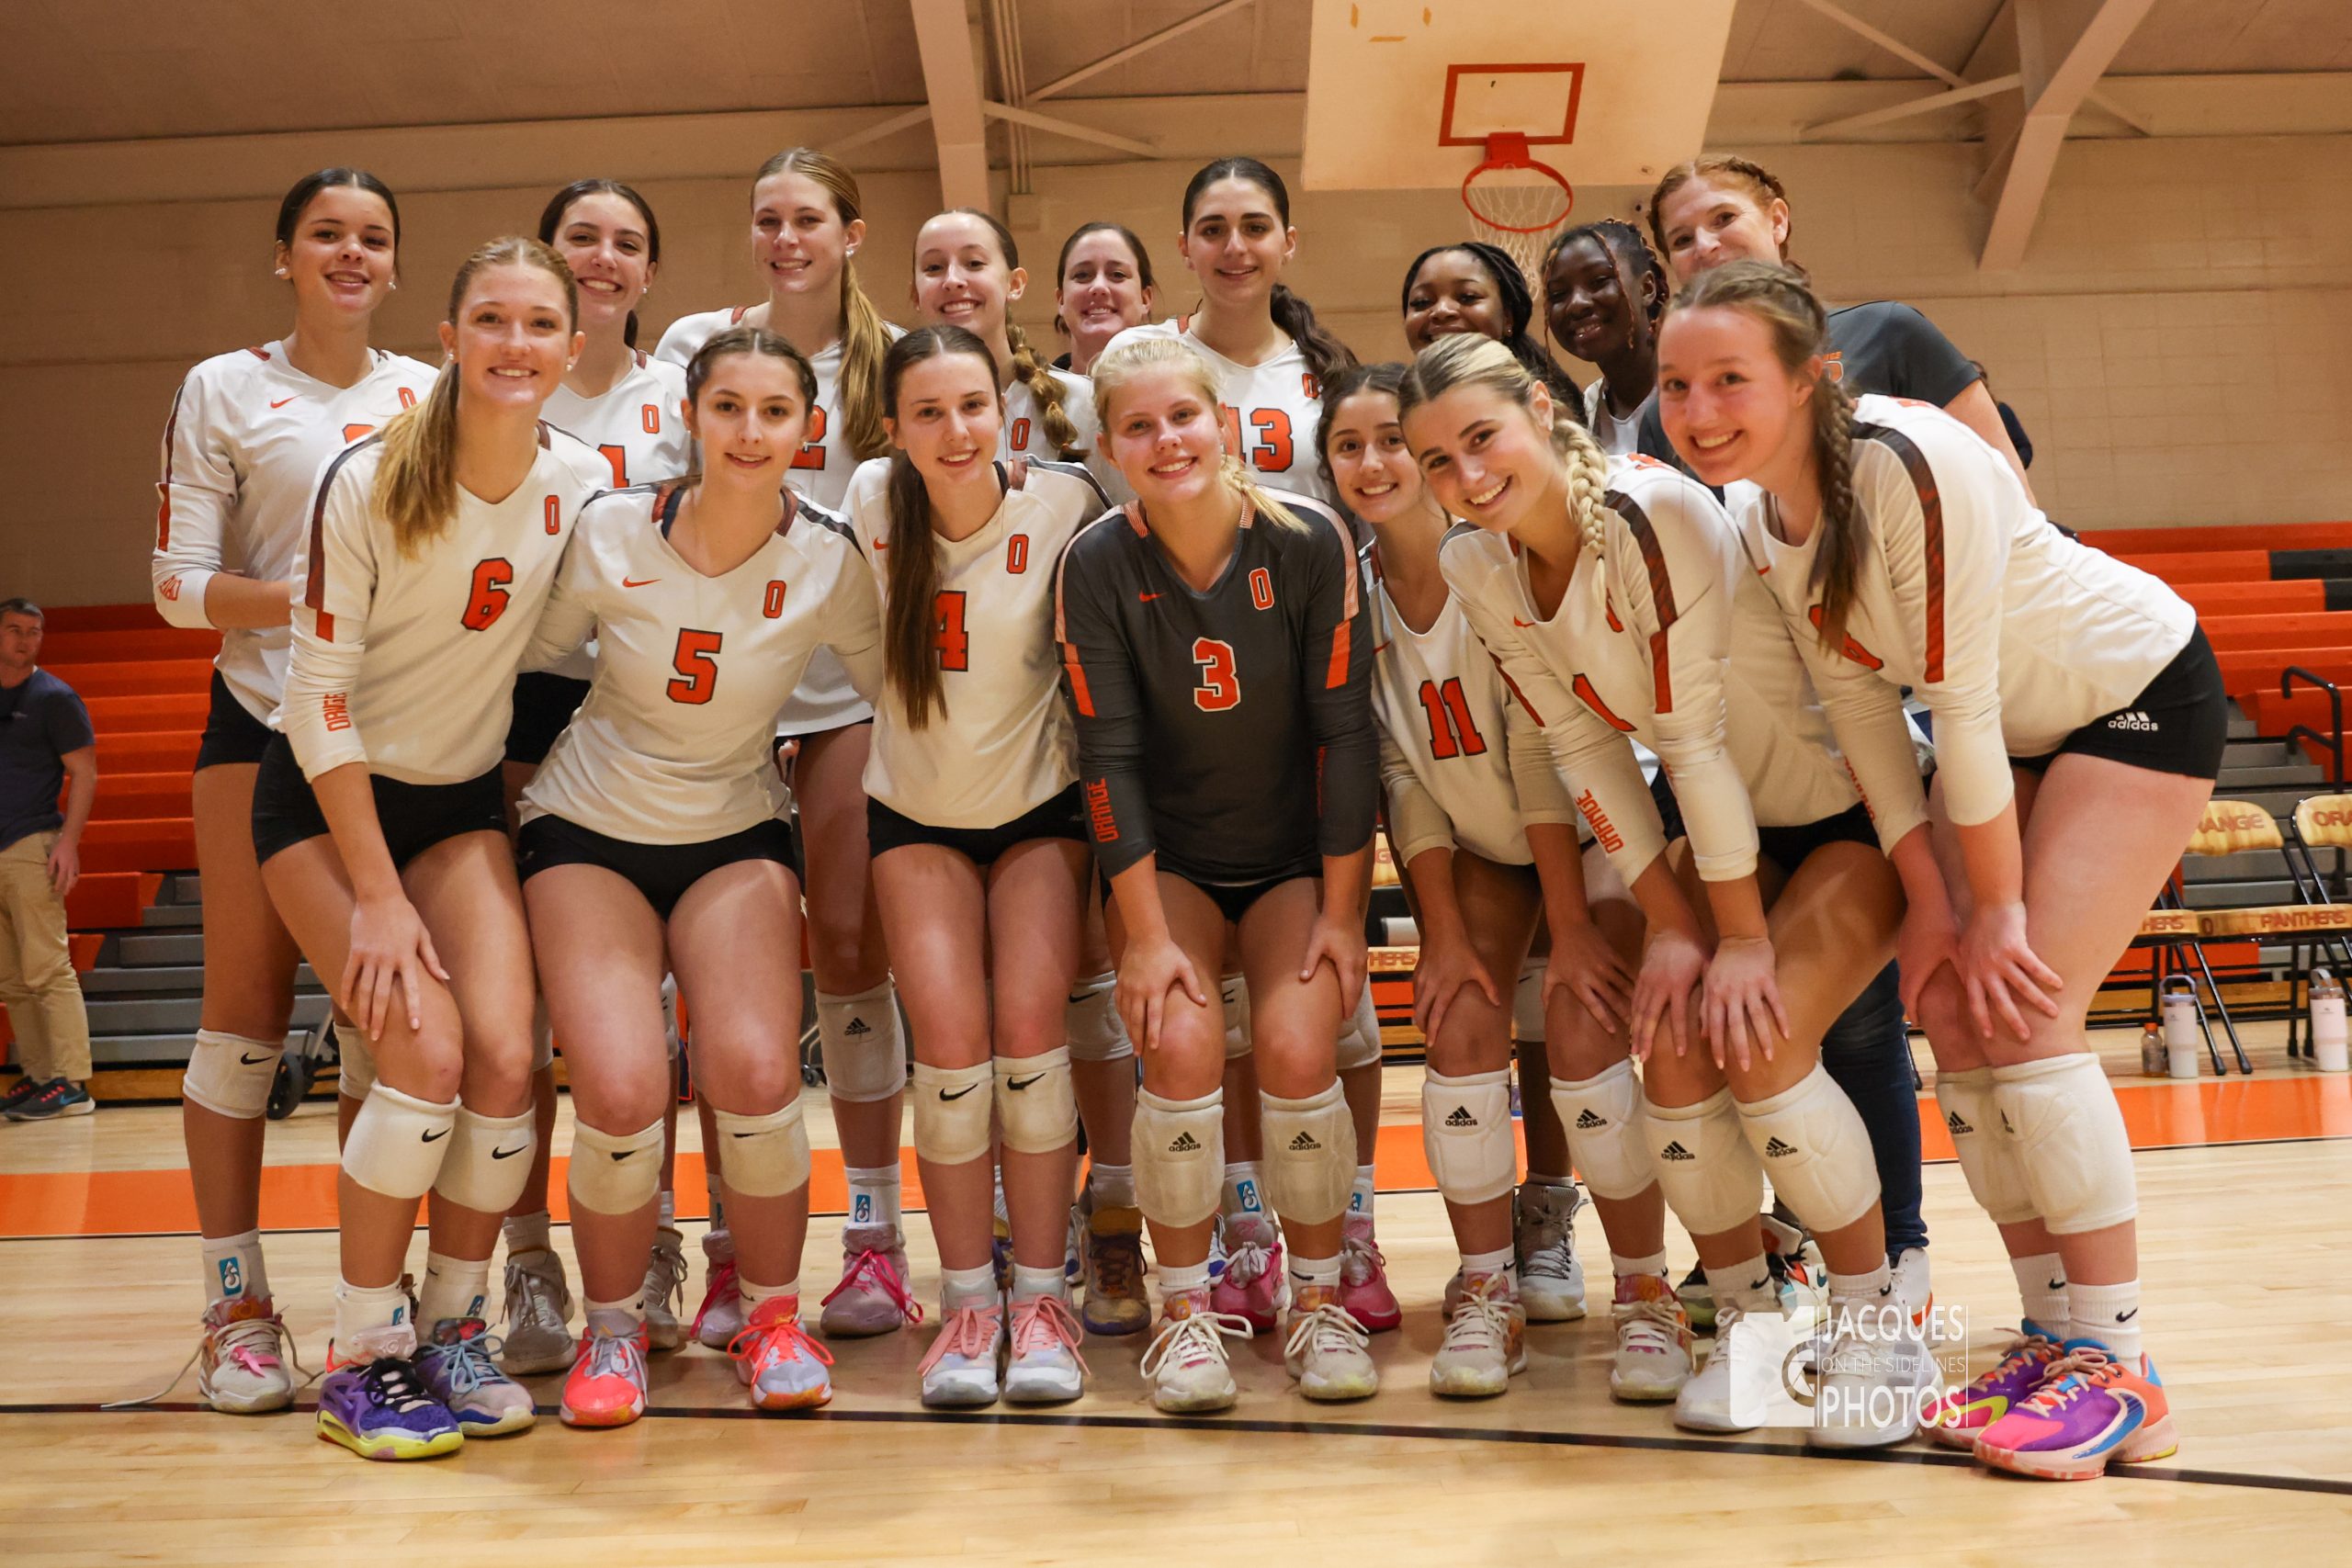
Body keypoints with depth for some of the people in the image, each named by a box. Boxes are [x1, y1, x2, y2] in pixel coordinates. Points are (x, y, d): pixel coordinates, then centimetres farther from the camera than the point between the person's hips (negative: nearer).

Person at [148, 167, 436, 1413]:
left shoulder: (430, 393, 10)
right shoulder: (222, 390, 3)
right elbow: (176, 584, -2)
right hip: (264, 722, -2)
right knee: (247, 1003, -1)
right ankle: (236, 1306, 10)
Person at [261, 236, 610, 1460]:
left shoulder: (585, 484, -6)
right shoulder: (369, 481, -18)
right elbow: (317, 699, -17)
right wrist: (376, 895, -18)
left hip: (463, 802, 4)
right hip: (324, 800, -3)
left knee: (505, 1057, -13)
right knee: (426, 1054, -19)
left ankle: (454, 1326, 9)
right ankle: (360, 1358, 0)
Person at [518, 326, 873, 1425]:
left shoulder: (827, 563, -11)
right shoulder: (609, 535, -11)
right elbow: (529, 665, 3)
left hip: (735, 837, 0)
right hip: (588, 833, 0)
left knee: (754, 1076, -22)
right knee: (620, 1090, -20)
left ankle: (772, 1318, 7)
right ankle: (611, 1327, 10)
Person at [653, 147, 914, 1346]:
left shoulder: (890, 359, 7)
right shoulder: (696, 344, 8)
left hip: (853, 681, 0)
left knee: (850, 946, -1)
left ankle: (875, 1233, 11)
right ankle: (732, 1245, 9)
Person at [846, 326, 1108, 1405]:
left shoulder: (1064, 505, -14)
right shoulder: (870, 503, -10)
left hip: (1041, 806, -1)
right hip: (916, 813, 1)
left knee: (1029, 1031, -14)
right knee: (952, 1045, -12)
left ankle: (1041, 1297, 1)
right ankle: (966, 1302, 3)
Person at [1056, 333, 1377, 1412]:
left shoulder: (1309, 542, -13)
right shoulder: (1096, 565, -12)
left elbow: (1345, 731, -10)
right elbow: (1108, 756, -13)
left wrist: (1342, 910, -10)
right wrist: (1147, 934, -15)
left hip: (1297, 857, 0)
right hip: (1167, 861, 0)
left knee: (1296, 1047, -19)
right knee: (1181, 1047, -22)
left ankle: (1317, 1302, 5)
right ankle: (1184, 1309, 0)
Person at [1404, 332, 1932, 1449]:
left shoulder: (1657, 513, -28)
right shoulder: (1475, 569, -7)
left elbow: (1695, 739, -26)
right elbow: (1587, 752, -5)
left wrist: (1744, 937, -21)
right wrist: (1670, 923, -8)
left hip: (1858, 806, -6)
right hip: (1730, 823, 6)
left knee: (1762, 1042, -21)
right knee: (1676, 1050, -10)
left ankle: (1878, 1326, 2)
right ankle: (1746, 1316, 14)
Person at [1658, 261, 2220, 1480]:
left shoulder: (1909, 467, -31)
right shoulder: (1759, 526, -8)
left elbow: (1962, 702, -27)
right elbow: (1861, 712, -3)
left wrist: (1997, 908, -20)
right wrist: (1928, 900, -5)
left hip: (2143, 694, -7)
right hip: (2016, 729, 7)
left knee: (2027, 1007, -16)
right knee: (1955, 1014, 0)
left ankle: (2119, 1375, -4)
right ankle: (2052, 1334, 14)